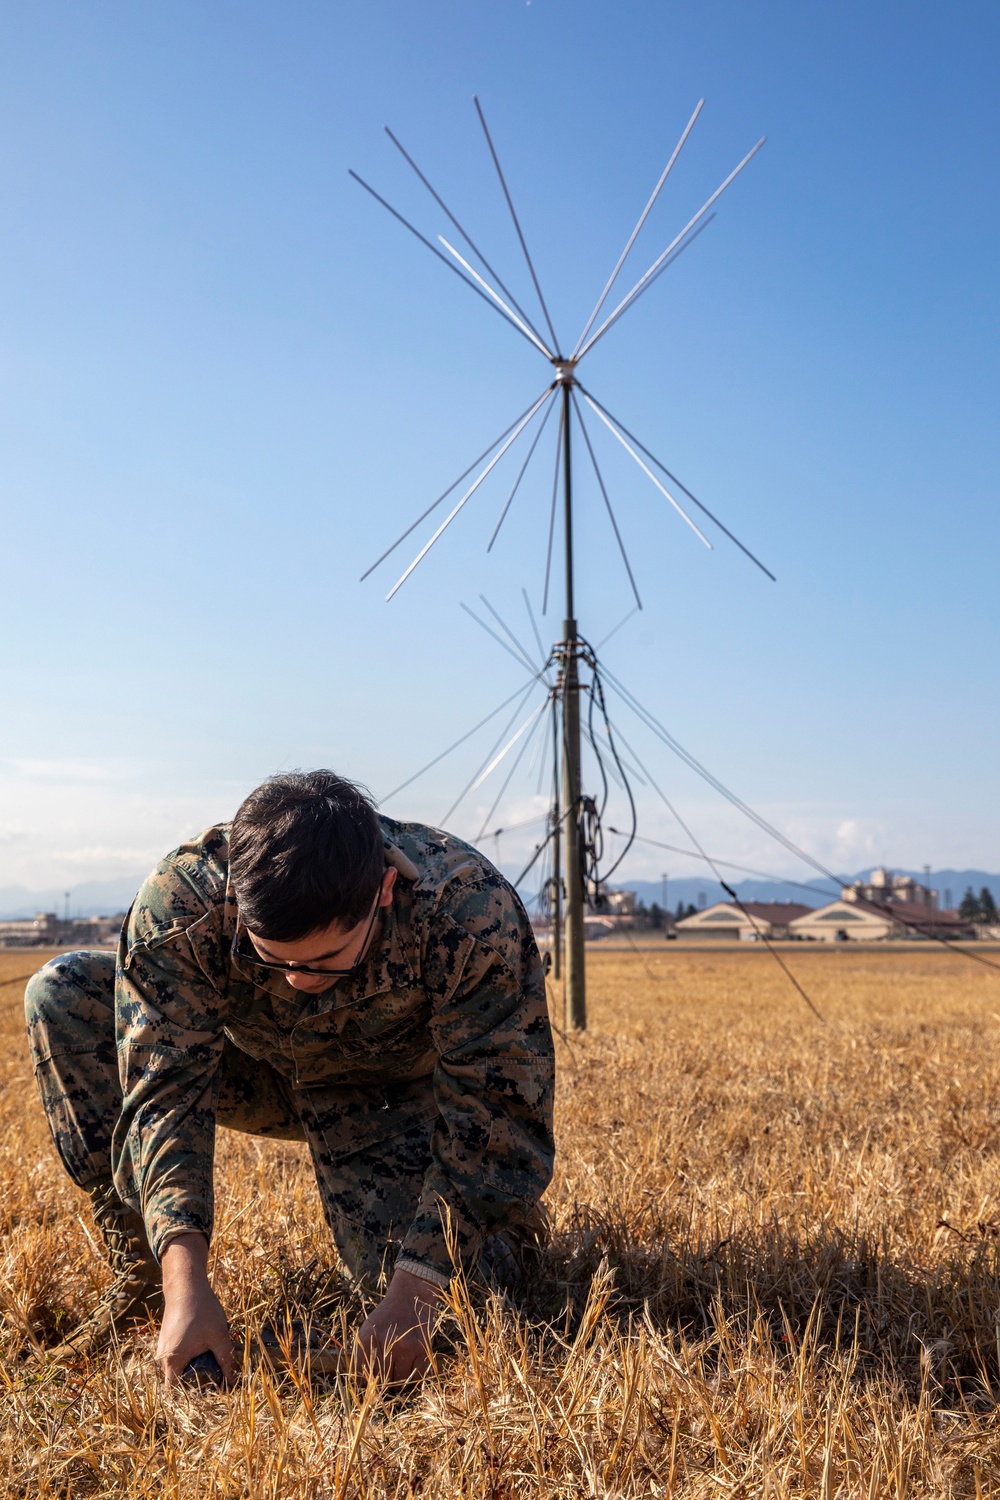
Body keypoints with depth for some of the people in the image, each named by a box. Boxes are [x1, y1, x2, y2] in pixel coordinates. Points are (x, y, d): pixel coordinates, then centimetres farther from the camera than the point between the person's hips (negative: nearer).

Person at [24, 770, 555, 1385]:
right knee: (64, 994, -18)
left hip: (399, 1091, -2)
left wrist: (412, 1295, -39)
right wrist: (185, 1282, -42)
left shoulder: (473, 915, -38)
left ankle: (500, 1216, 11)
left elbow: (491, 1118, -32)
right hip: (254, 1069, 3)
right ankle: (143, 1276, -9)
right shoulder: (180, 902, -33)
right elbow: (163, 1092, -32)